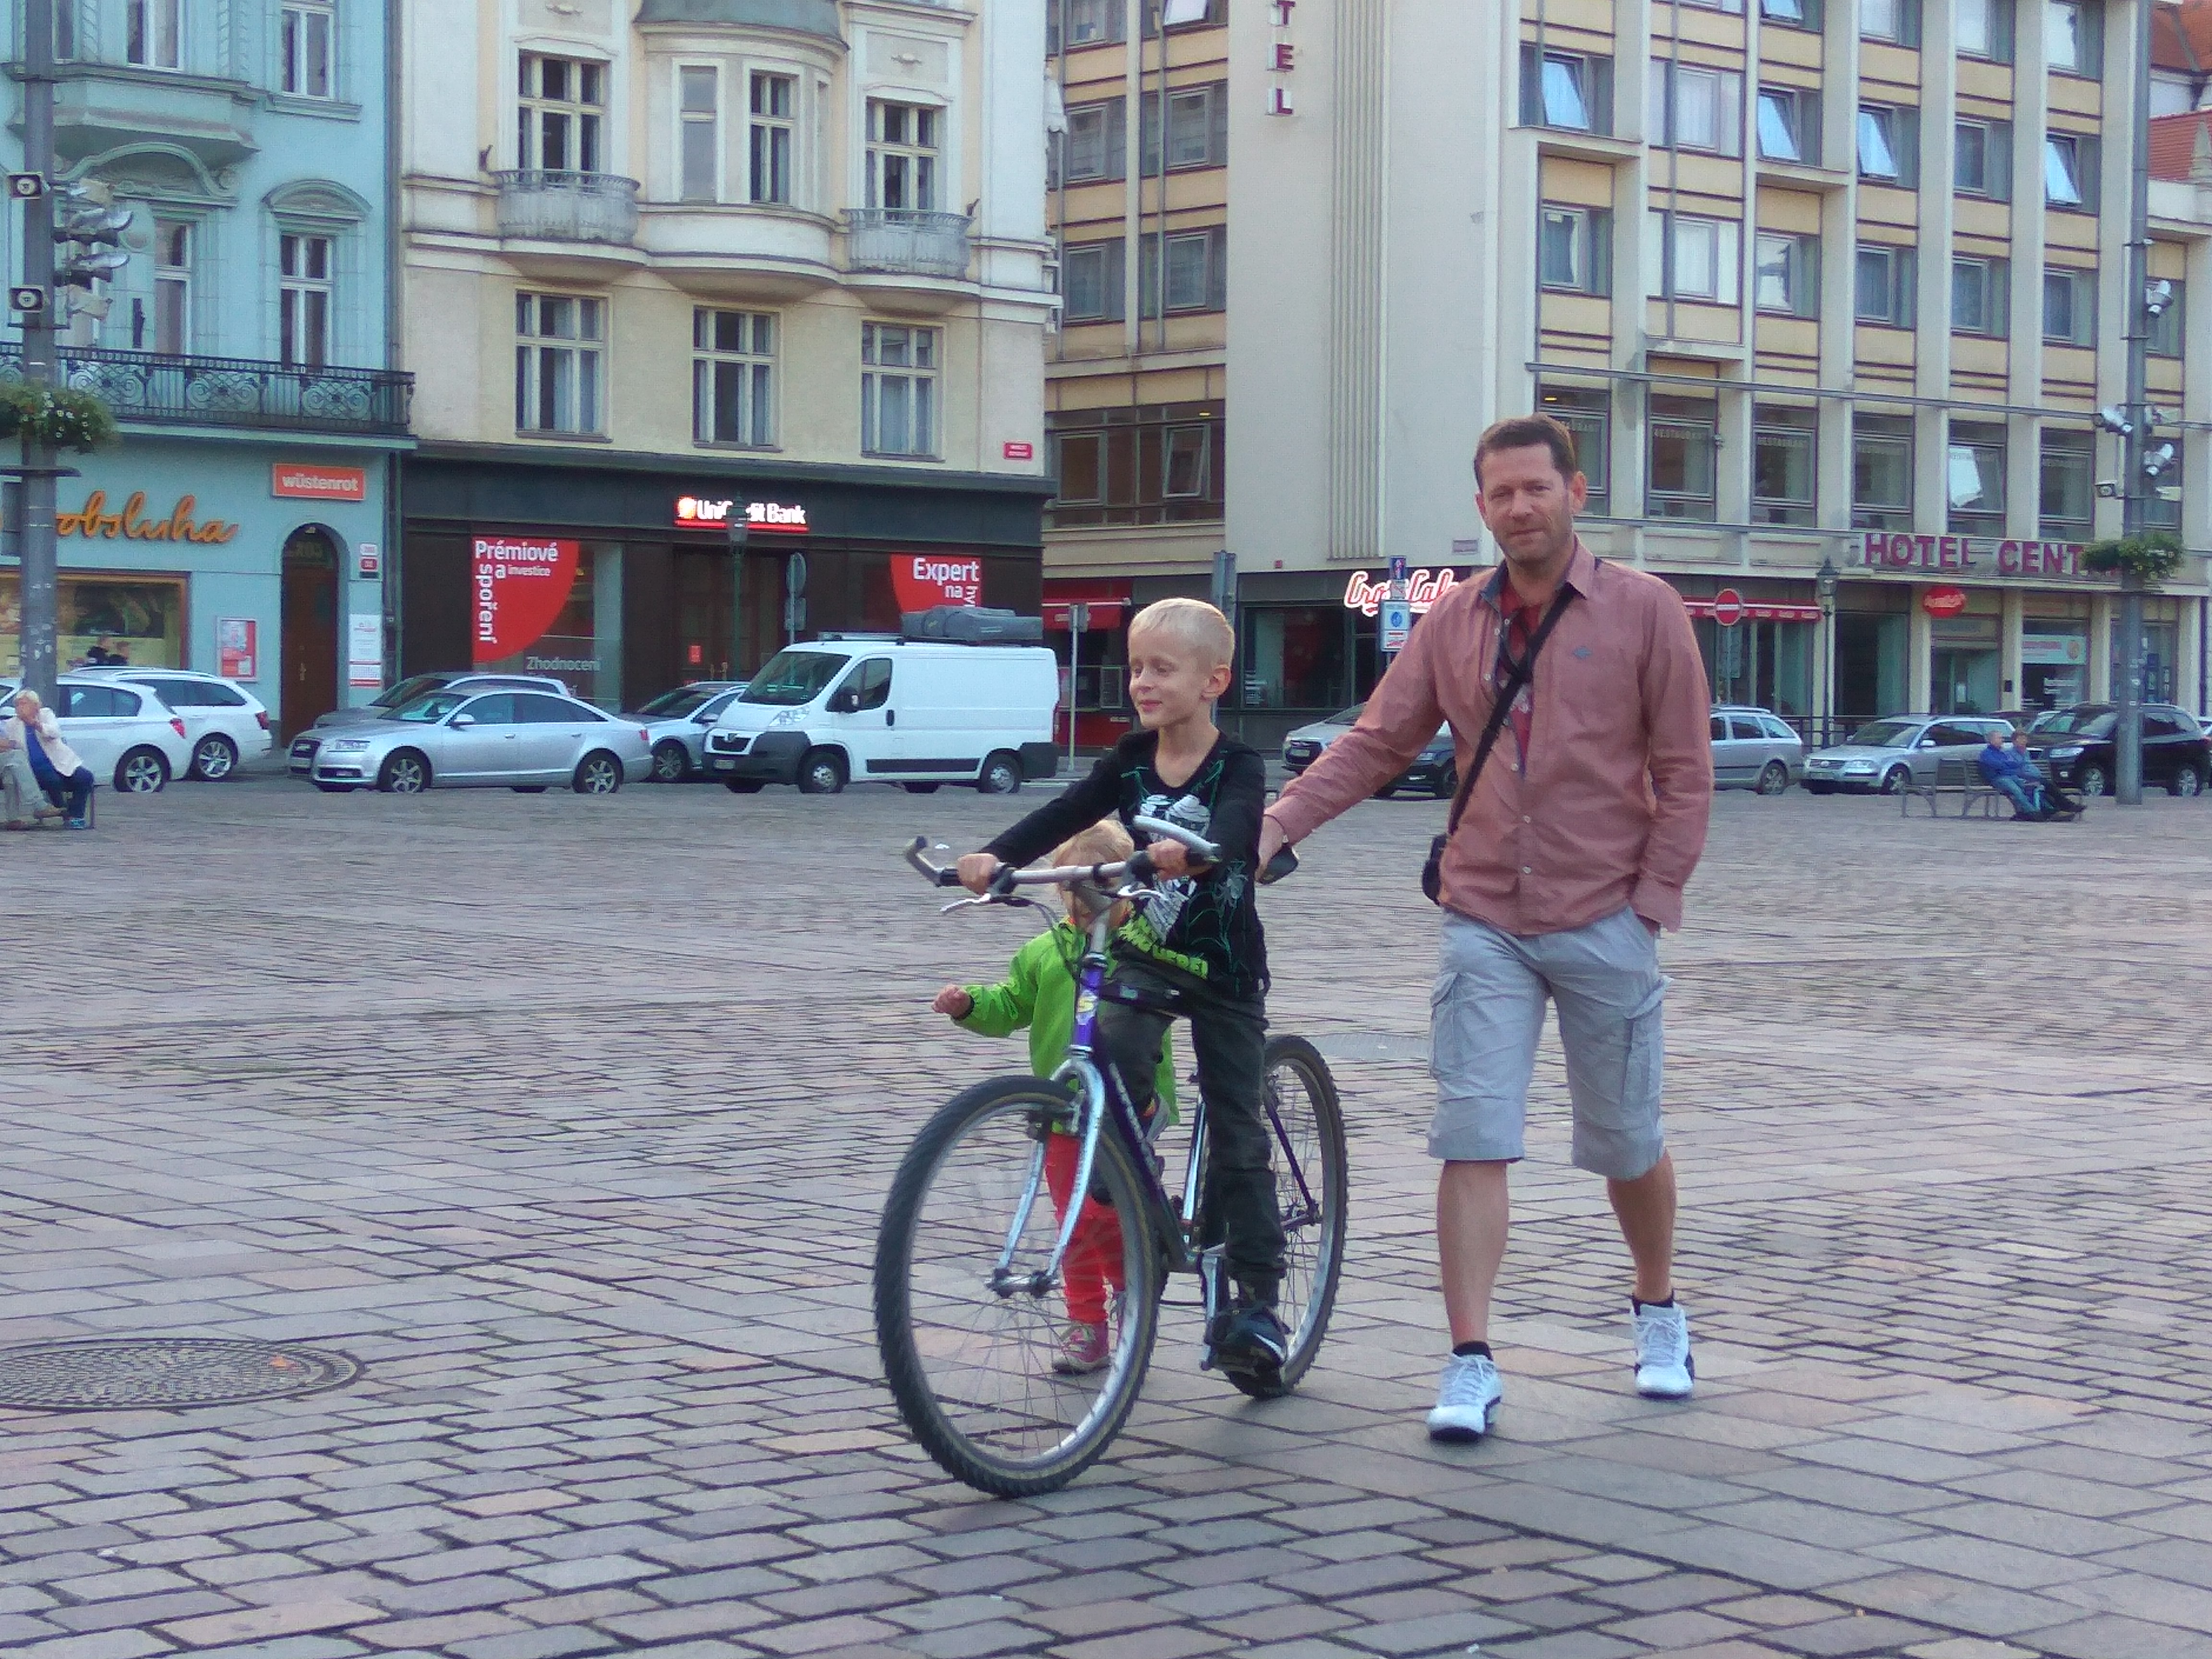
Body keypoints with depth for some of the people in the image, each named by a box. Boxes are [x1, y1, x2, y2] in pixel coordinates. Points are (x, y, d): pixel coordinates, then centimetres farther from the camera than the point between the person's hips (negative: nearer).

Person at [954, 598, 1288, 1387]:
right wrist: (994, 856, -33)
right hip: (1144, 956, 3)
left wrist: (1189, 852, -59)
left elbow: (1234, 830, -36)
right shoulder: (1131, 760, -3)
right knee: (1109, 1070, -22)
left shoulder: (1238, 768, -15)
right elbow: (1066, 814, -15)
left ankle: (1255, 1301, 11)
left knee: (1238, 1139, 1)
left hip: (1224, 971, -3)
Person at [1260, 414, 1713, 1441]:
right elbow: (1377, 742, 4)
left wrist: (1653, 901, -8)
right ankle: (1470, 1366, -4)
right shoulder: (1455, 621, 6)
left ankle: (1658, 1311, 36)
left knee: (1628, 1142, 12)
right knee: (1473, 1143, -6)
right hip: (1485, 922, 2)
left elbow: (1684, 772, -2)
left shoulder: (1642, 611, -2)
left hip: (1604, 923, -2)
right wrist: (1278, 821, -9)